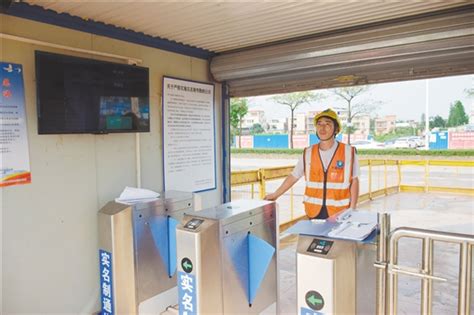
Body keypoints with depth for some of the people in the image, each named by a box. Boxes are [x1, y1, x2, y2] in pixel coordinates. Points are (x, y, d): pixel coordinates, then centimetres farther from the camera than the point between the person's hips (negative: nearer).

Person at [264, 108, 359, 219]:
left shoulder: (348, 152, -3)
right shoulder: (308, 153, 3)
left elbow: (354, 181, 2)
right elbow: (293, 177, 10)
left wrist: (352, 210, -2)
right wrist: (275, 195, 11)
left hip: (339, 212, -2)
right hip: (314, 211, 2)